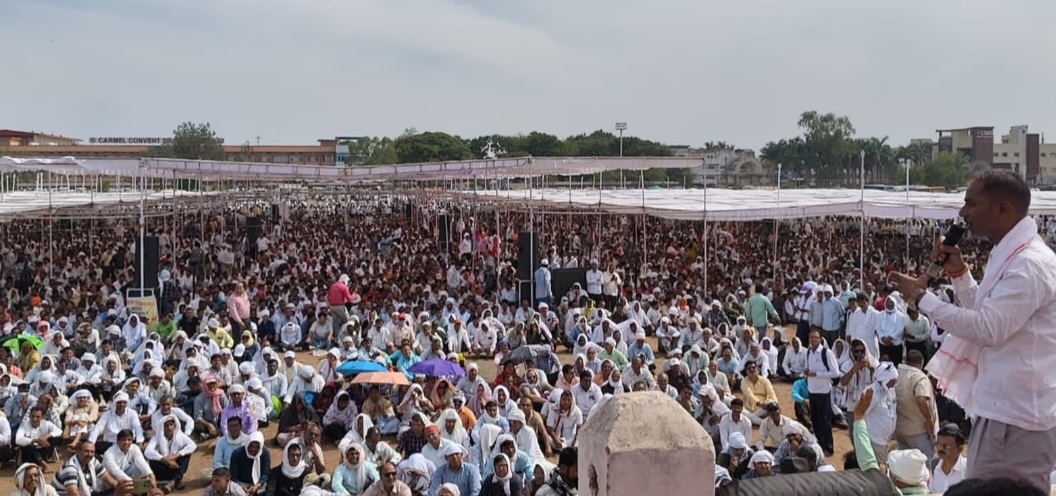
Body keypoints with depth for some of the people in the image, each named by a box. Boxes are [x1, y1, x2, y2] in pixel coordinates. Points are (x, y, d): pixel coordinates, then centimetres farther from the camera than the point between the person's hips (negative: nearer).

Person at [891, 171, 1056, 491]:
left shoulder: (1029, 264, -22)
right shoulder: (1014, 255, 12)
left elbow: (987, 329, -26)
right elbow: (987, 312, 21)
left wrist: (922, 297, -18)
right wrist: (958, 273, 6)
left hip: (1016, 416, -10)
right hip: (1009, 407, 10)